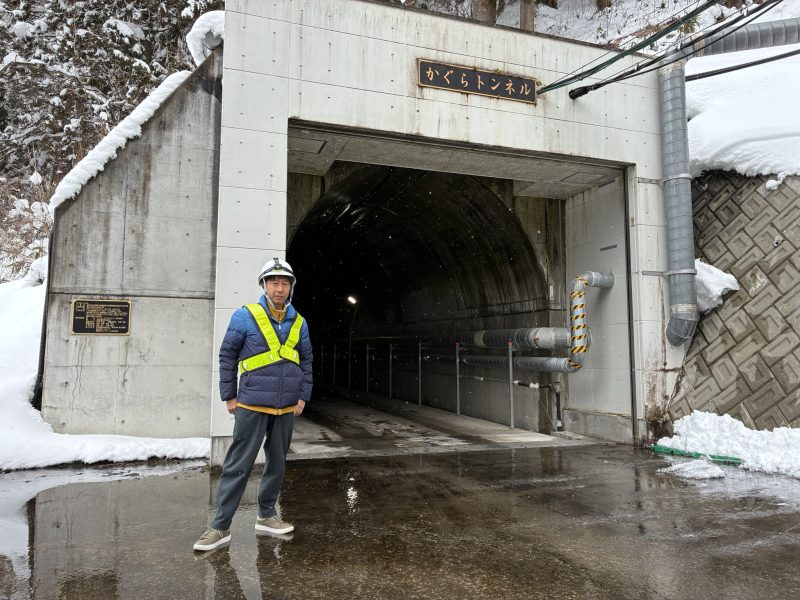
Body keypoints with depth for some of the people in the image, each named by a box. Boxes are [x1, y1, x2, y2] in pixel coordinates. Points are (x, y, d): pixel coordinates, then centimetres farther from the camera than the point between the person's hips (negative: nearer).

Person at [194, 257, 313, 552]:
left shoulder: (299, 322, 6)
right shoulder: (246, 316, -7)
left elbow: (306, 361, 14)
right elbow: (227, 356, -2)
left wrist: (303, 396, 6)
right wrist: (229, 396, -3)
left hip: (286, 407, 5)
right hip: (252, 405, -5)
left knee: (277, 463, 14)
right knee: (238, 465, -2)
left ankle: (266, 515, 29)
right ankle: (220, 526, 9)